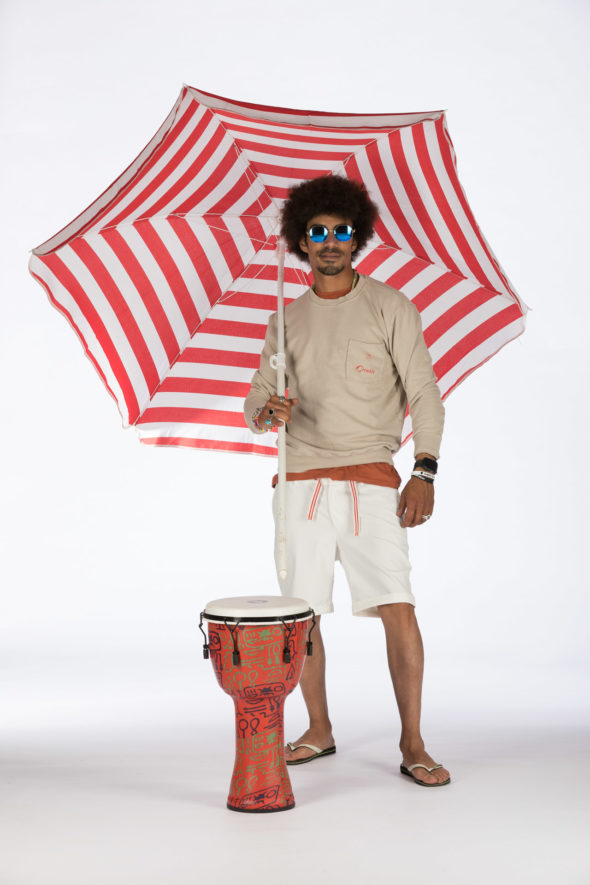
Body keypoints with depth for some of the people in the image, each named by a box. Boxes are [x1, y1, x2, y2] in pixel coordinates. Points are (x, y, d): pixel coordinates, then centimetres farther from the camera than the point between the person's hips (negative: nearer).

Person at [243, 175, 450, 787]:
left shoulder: (388, 307, 4)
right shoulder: (287, 319, 12)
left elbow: (424, 393, 2)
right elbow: (256, 401, 12)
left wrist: (424, 471, -7)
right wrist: (267, 410, -13)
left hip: (371, 477, -3)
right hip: (301, 479, 3)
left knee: (397, 608, -10)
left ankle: (412, 745, 2)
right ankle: (319, 731, 23)